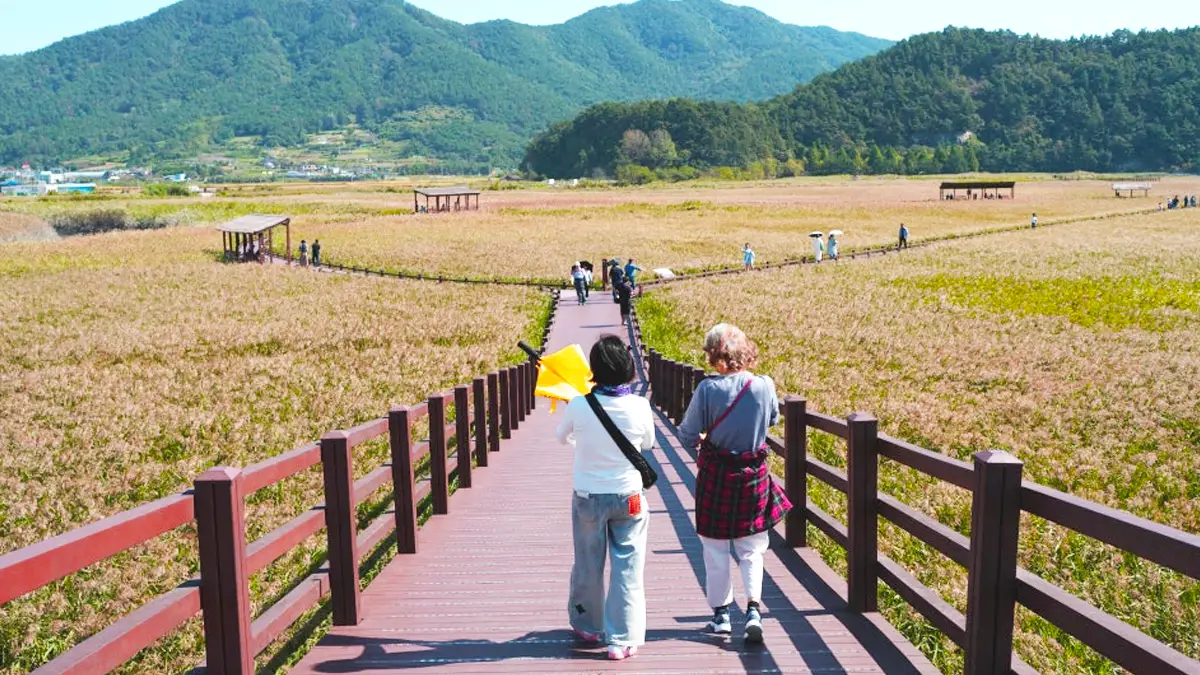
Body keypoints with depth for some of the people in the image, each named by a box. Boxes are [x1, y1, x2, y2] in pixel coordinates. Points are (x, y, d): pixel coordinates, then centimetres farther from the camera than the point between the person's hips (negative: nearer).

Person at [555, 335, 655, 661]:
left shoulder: (579, 405, -15)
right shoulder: (640, 406, -14)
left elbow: (562, 438, 6)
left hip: (588, 497, 1)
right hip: (628, 498, 0)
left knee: (588, 566, 17)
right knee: (627, 569, 8)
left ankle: (588, 626, 35)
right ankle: (622, 640, 11)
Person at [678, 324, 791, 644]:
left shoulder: (708, 389, -18)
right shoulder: (764, 386, -11)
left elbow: (687, 436, -11)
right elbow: (773, 420, 10)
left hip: (716, 474, -2)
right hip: (754, 473, 2)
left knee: (715, 547, 14)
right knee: (751, 548, 15)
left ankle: (721, 614, 21)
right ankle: (753, 608, 1)